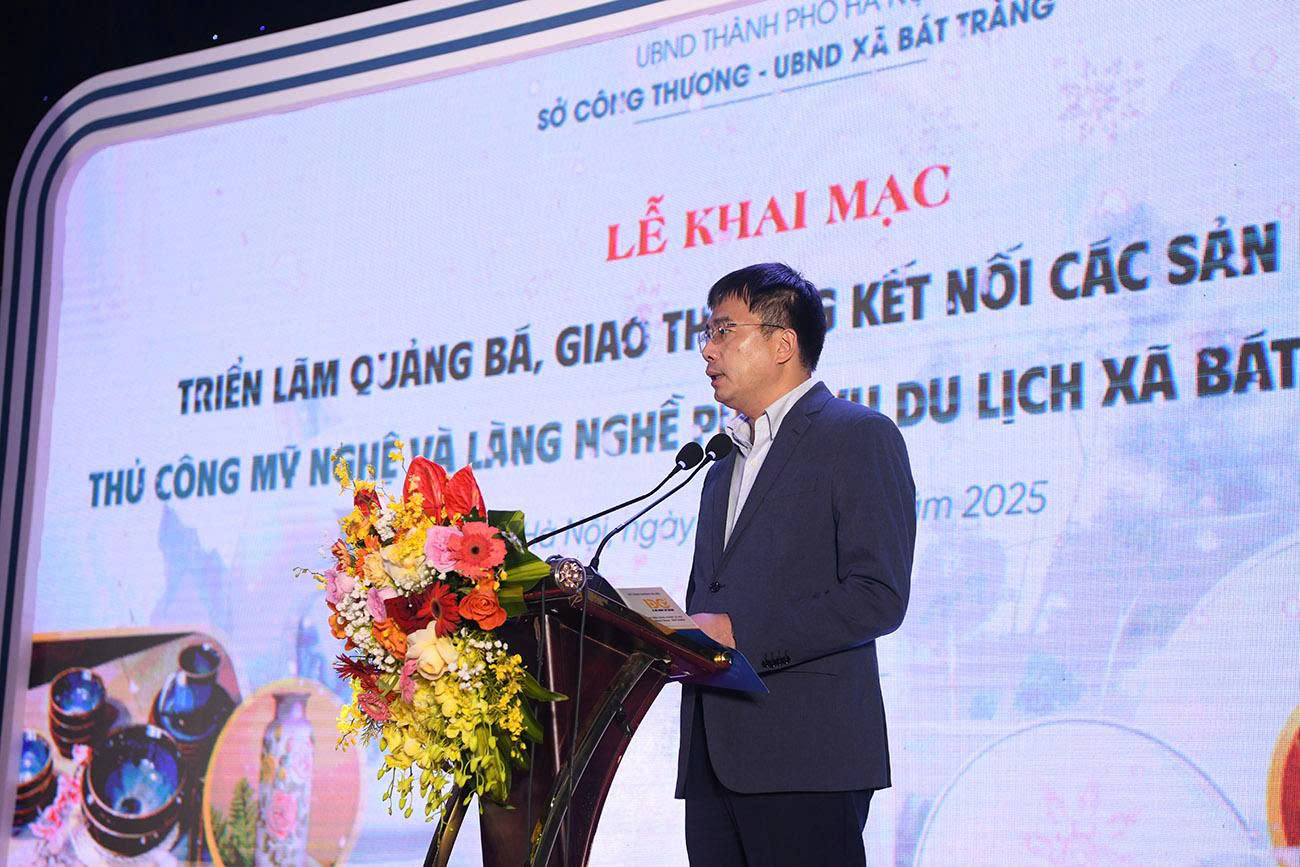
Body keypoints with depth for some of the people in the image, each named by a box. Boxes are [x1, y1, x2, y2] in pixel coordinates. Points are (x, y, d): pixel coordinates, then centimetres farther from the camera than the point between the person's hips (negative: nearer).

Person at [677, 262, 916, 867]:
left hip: (805, 757, -7)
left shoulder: (859, 437, -2)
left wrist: (739, 633, -17)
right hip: (713, 760, 7)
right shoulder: (726, 462, 24)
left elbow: (879, 597, -12)